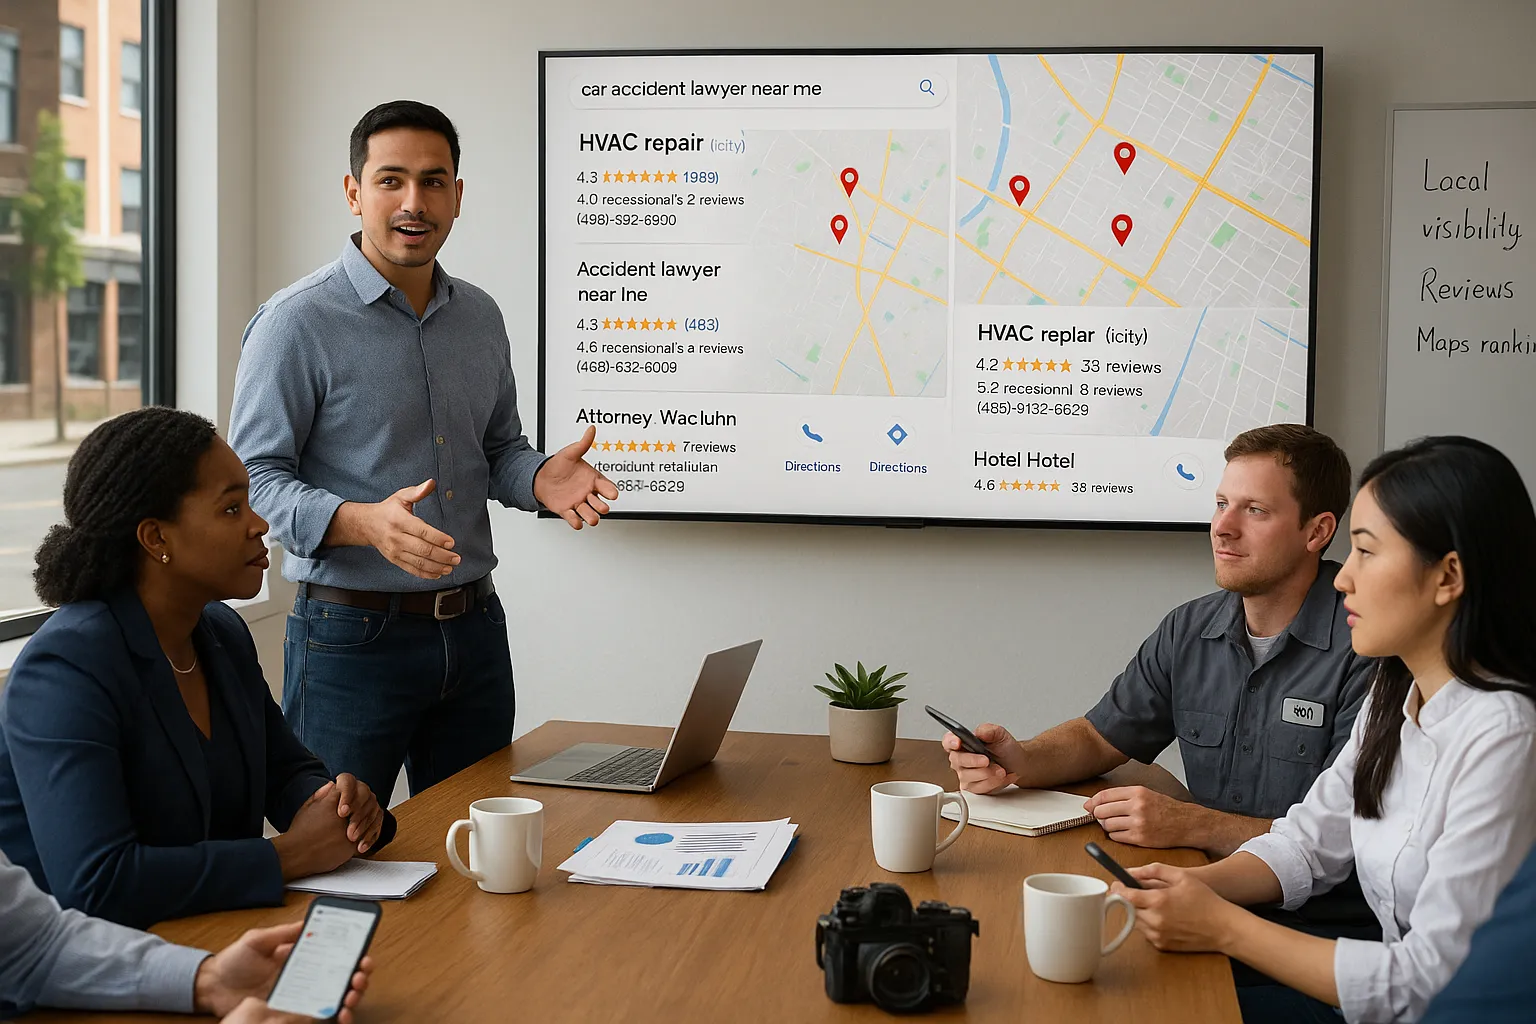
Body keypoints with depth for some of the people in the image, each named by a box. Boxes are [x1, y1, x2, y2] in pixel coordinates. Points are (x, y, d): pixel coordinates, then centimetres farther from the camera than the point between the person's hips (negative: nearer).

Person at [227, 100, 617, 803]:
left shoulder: (480, 317, 11)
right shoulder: (298, 322, -9)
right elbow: (255, 477, -12)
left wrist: (541, 479, -3)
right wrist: (365, 523, -29)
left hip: (473, 625, 6)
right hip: (352, 636, -6)